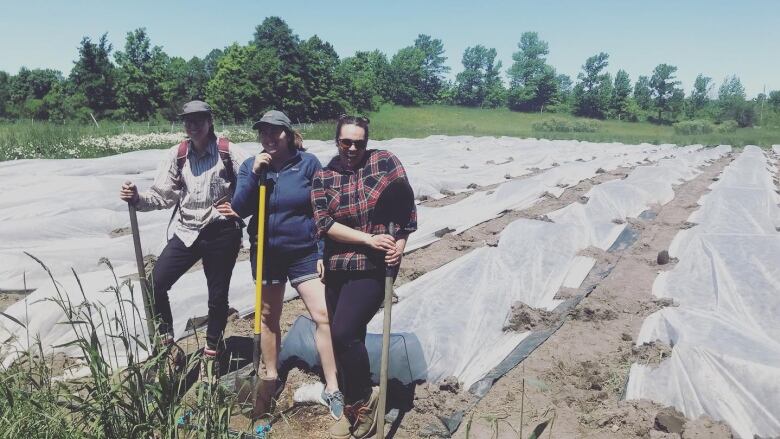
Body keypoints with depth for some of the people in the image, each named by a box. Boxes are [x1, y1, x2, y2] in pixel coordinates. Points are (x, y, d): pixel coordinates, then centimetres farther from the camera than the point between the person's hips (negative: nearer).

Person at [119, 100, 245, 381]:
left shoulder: (227, 153, -6)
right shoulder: (177, 155, 3)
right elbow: (163, 195, 2)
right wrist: (137, 199, -15)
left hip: (222, 233, -3)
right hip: (187, 232, 3)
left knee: (218, 296, 7)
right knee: (155, 283, -7)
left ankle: (211, 355, 27)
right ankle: (167, 344, 14)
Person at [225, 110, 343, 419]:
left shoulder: (308, 163, -8)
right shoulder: (250, 166, 0)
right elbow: (240, 210, -8)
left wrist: (324, 253, -8)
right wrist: (254, 173, -19)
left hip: (304, 252, -2)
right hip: (266, 253, 3)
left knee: (324, 316, -9)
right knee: (269, 318, 15)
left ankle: (332, 388, 3)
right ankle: (271, 378, 35)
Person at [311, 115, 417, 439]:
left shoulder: (384, 161, -2)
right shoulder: (323, 177, 2)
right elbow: (324, 224, -8)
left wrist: (399, 246, -11)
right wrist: (370, 239, -17)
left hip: (373, 267, -4)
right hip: (336, 269, 4)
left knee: (344, 333, -16)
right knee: (346, 339, 13)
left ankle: (363, 400, 9)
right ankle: (354, 407, 33)